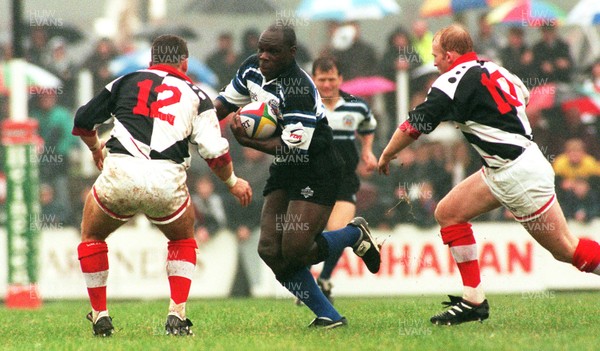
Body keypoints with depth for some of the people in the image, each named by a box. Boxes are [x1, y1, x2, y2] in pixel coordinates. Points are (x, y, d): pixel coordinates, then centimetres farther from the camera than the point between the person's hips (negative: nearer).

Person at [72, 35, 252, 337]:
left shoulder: (127, 82, 19)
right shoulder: (195, 96, 17)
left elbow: (82, 122, 23)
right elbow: (215, 151, 6)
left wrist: (95, 148, 44)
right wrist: (233, 182, 24)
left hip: (119, 175, 0)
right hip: (166, 183, 0)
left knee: (92, 235, 28)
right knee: (183, 240, 30)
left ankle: (99, 316, 24)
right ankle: (177, 315, 15)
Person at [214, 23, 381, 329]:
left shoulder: (299, 89, -26)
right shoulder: (252, 69, -2)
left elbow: (293, 147, -26)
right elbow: (226, 102, 14)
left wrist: (245, 141, -28)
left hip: (316, 171, -8)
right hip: (284, 170, 8)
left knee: (295, 251, -17)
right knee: (270, 250, -5)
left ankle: (355, 234, 13)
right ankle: (328, 316, 1)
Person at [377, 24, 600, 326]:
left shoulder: (453, 82, -14)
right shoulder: (493, 69, 9)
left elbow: (413, 127, -9)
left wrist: (386, 156, 7)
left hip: (518, 175, -10)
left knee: (566, 249, -5)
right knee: (448, 213, 9)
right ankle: (473, 301, 9)